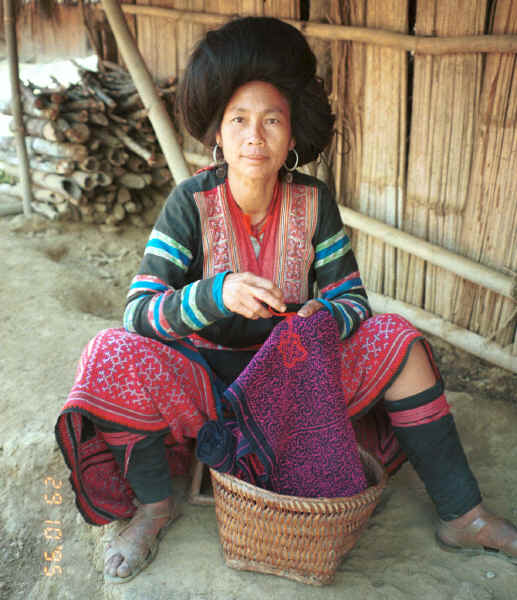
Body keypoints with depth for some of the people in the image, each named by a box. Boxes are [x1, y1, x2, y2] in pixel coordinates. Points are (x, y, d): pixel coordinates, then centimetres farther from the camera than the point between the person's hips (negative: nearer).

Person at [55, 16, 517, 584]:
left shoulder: (312, 202, -8)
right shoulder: (191, 204, -16)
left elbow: (352, 299, -5)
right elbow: (138, 311, -21)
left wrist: (325, 318, -29)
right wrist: (217, 294, -40)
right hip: (205, 377, -2)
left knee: (397, 339, -15)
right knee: (114, 355, -30)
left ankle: (462, 517, -3)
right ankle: (155, 505, -7)